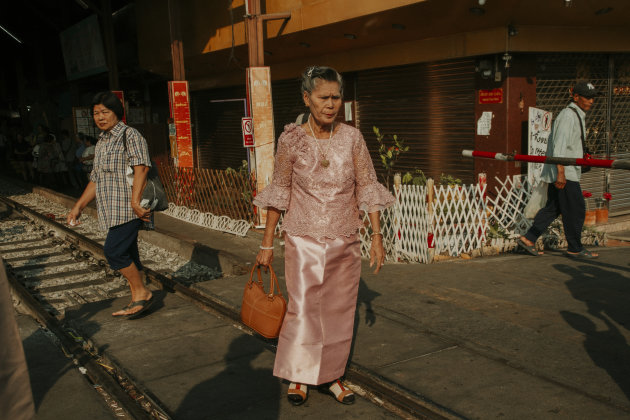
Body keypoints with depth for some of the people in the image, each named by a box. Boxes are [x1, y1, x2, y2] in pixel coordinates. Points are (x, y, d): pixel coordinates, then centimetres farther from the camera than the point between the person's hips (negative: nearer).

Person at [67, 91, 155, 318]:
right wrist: (78, 207, 22)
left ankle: (142, 293, -1)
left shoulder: (130, 135, -7)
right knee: (127, 255, 10)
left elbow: (141, 167, -21)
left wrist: (135, 201, -32)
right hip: (112, 211, 9)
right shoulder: (102, 141, 21)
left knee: (114, 251, -14)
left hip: (128, 209, -9)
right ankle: (137, 300, 17)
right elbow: (96, 179, 26)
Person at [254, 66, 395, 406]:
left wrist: (377, 235, -3)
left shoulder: (352, 138, -2)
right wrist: (267, 242, 0)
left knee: (339, 311, 9)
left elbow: (368, 187, 2)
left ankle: (332, 376, 28)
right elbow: (279, 192, -1)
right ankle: (298, 377, 22)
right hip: (304, 240, -2)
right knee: (303, 310, -1)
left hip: (344, 241, 2)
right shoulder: (291, 140, -6)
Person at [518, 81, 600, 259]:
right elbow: (560, 145, -21)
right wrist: (561, 173, -25)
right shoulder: (568, 115, -13)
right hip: (564, 172, -10)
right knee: (576, 209, -4)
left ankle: (528, 238, 11)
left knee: (553, 207, 10)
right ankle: (575, 249, 6)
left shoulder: (577, 115, 19)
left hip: (565, 171, 10)